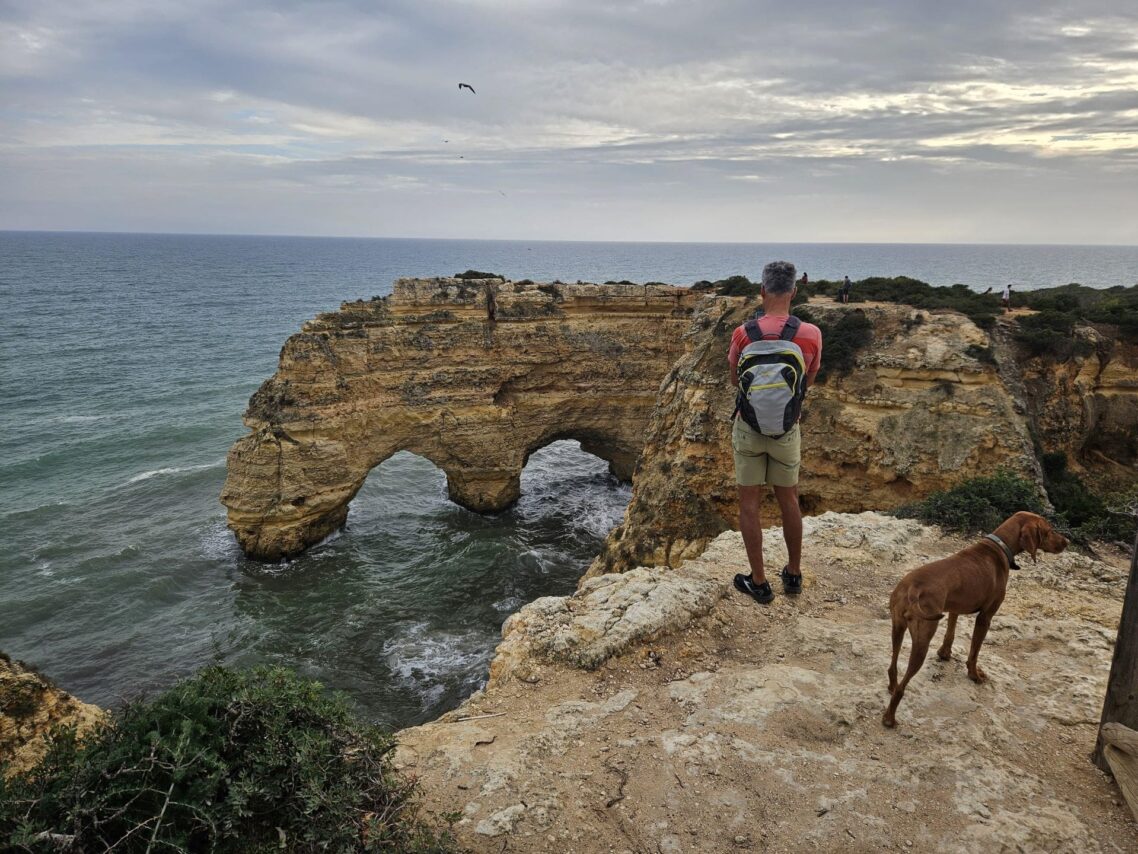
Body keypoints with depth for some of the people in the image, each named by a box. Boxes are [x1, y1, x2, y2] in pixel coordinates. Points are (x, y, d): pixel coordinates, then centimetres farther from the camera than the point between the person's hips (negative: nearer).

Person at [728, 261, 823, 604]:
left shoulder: (743, 334, -14)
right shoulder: (811, 334, -12)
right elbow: (809, 380, 5)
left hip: (749, 428, -2)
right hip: (787, 431, 2)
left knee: (749, 504, 7)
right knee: (788, 501, 17)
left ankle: (759, 583, 14)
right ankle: (793, 573, 31)